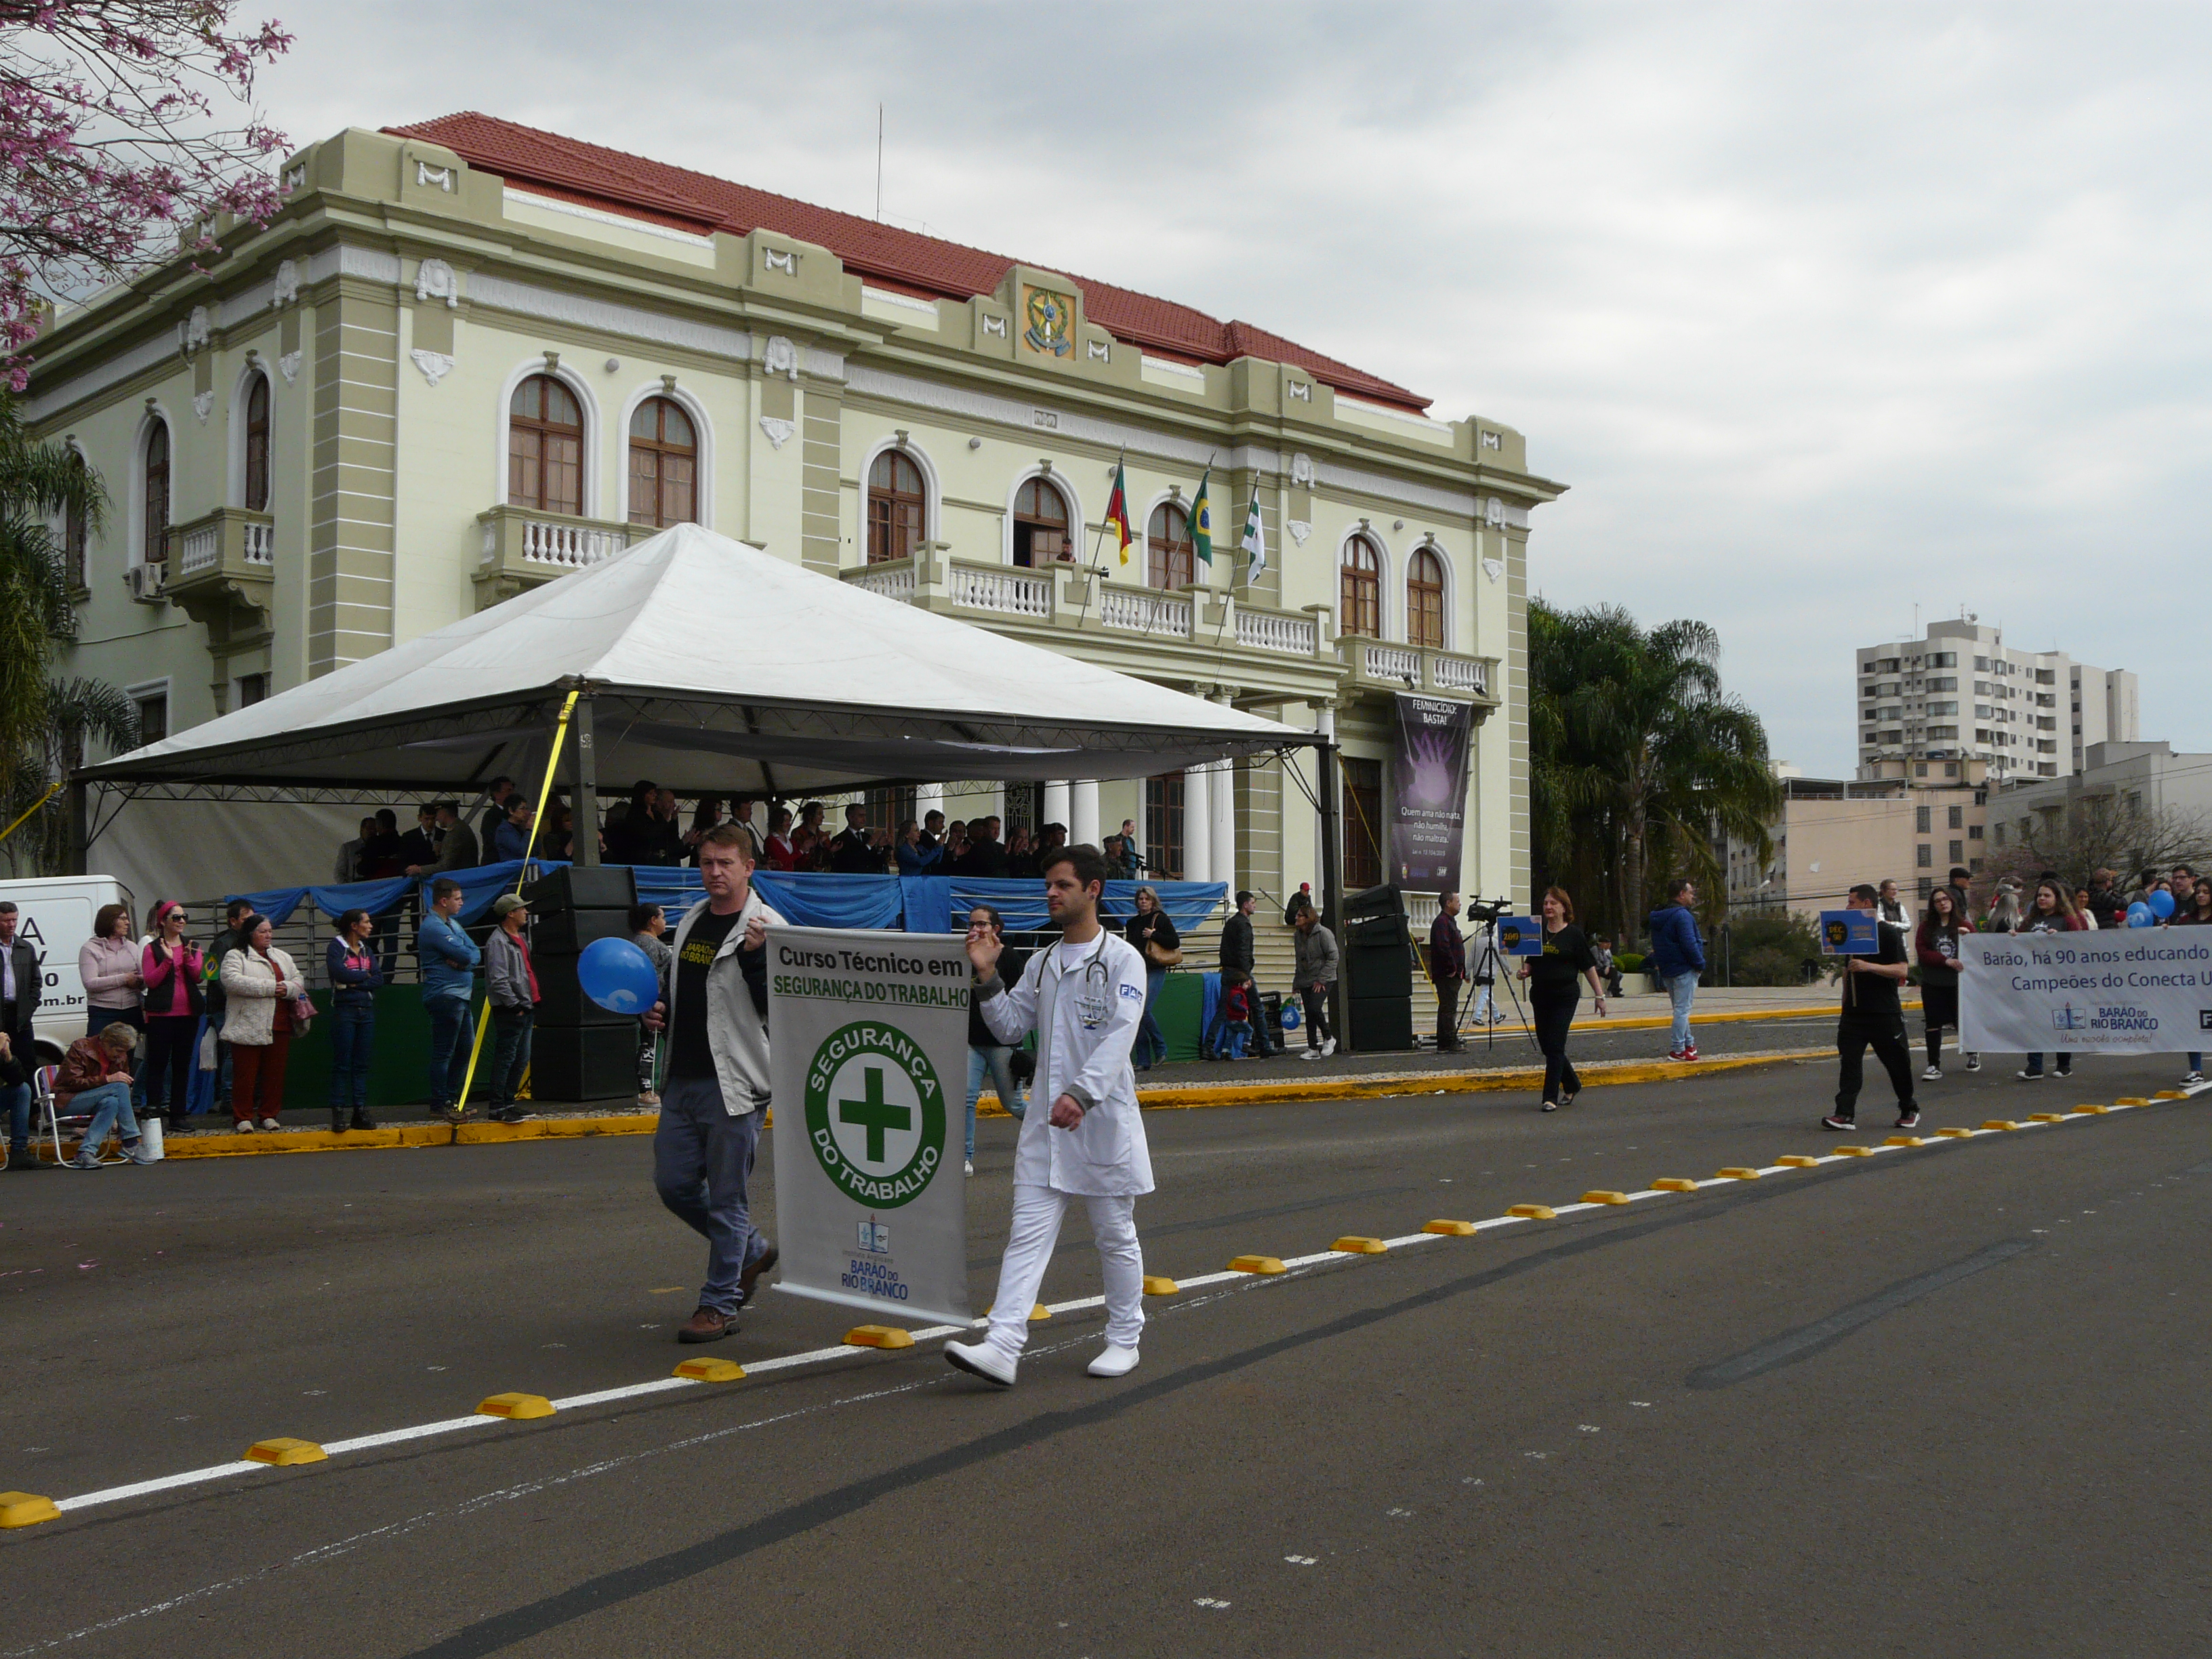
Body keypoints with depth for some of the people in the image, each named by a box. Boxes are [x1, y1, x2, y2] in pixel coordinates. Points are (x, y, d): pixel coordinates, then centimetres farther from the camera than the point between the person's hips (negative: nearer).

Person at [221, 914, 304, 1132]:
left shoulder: (282, 957, 20)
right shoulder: (235, 956, 1)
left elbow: (298, 981, 14)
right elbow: (232, 981, -16)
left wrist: (287, 989, -10)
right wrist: (269, 988, -18)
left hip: (279, 1026, 5)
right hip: (248, 1027, -5)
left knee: (275, 1073, 7)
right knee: (245, 1073, -2)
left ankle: (269, 1115, 16)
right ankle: (243, 1118, 6)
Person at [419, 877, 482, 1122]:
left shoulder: (453, 923, 18)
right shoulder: (434, 927, -13)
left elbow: (476, 954, 9)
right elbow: (466, 955, -20)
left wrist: (463, 961, -11)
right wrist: (468, 958, 2)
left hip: (460, 996, 10)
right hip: (444, 995, -10)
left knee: (466, 1048, 14)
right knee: (443, 1053, -4)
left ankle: (452, 1099, 22)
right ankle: (440, 1104, 1)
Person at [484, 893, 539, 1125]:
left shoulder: (520, 938, 18)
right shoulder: (498, 942, -13)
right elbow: (498, 981, -19)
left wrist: (532, 1004, 18)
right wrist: (515, 1005, -18)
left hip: (525, 1009, 10)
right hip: (509, 1011, -10)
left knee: (521, 1059, 14)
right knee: (505, 1059, -7)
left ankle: (508, 1103, 23)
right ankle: (498, 1109, -4)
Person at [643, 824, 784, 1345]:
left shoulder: (767, 927, -9)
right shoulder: (690, 922, 13)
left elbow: (778, 1009, -15)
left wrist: (755, 955, -27)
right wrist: (660, 1011, 8)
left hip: (733, 1084, -7)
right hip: (682, 1081, 8)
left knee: (727, 1198, 0)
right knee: (674, 1184, 12)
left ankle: (719, 1305, 12)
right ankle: (752, 1249, 32)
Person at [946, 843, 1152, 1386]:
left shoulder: (1122, 959, -7)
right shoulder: (1041, 964, 13)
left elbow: (1119, 1035, -19)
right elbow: (1011, 1027, 14)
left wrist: (1081, 1092, -32)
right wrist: (987, 976, 0)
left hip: (1104, 1119, -5)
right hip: (1047, 1121, 5)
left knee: (1116, 1237, 9)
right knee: (1027, 1235, -3)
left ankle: (1124, 1341, 24)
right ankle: (1001, 1347, -9)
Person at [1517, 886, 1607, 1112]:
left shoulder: (1574, 934, -3)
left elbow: (1588, 966, 0)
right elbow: (1529, 962, 16)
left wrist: (1600, 995, -1)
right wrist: (1525, 971, -7)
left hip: (1565, 996, -5)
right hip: (1540, 995, 5)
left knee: (1555, 1046, -9)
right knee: (1546, 1045, 10)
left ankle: (1551, 1097, -6)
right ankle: (1572, 1086, 31)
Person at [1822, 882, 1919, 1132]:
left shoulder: (1888, 934, -7)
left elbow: (1902, 971, -15)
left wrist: (1870, 967, -28)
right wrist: (1845, 1004, 18)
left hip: (1885, 1013, -5)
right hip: (1854, 1013, 5)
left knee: (1898, 1064, 7)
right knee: (1849, 1062, -6)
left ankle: (1909, 1110, 26)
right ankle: (1845, 1115, -10)